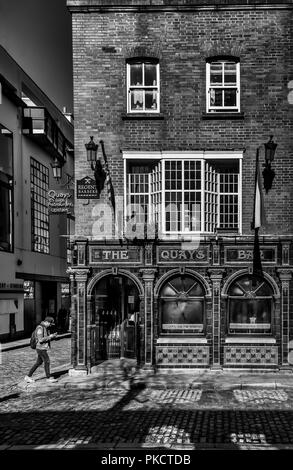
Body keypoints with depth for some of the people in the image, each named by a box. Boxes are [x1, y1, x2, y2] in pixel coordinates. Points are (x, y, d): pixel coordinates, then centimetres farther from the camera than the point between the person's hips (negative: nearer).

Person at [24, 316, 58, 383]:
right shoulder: (40, 328, -19)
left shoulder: (45, 328, 12)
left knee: (38, 363, 13)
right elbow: (40, 340, -25)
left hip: (43, 348, 10)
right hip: (41, 348, -10)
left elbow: (47, 339, 18)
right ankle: (48, 378, 4)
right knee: (47, 362, -5)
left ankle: (28, 377, 18)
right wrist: (50, 336, -19)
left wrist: (53, 336, 0)